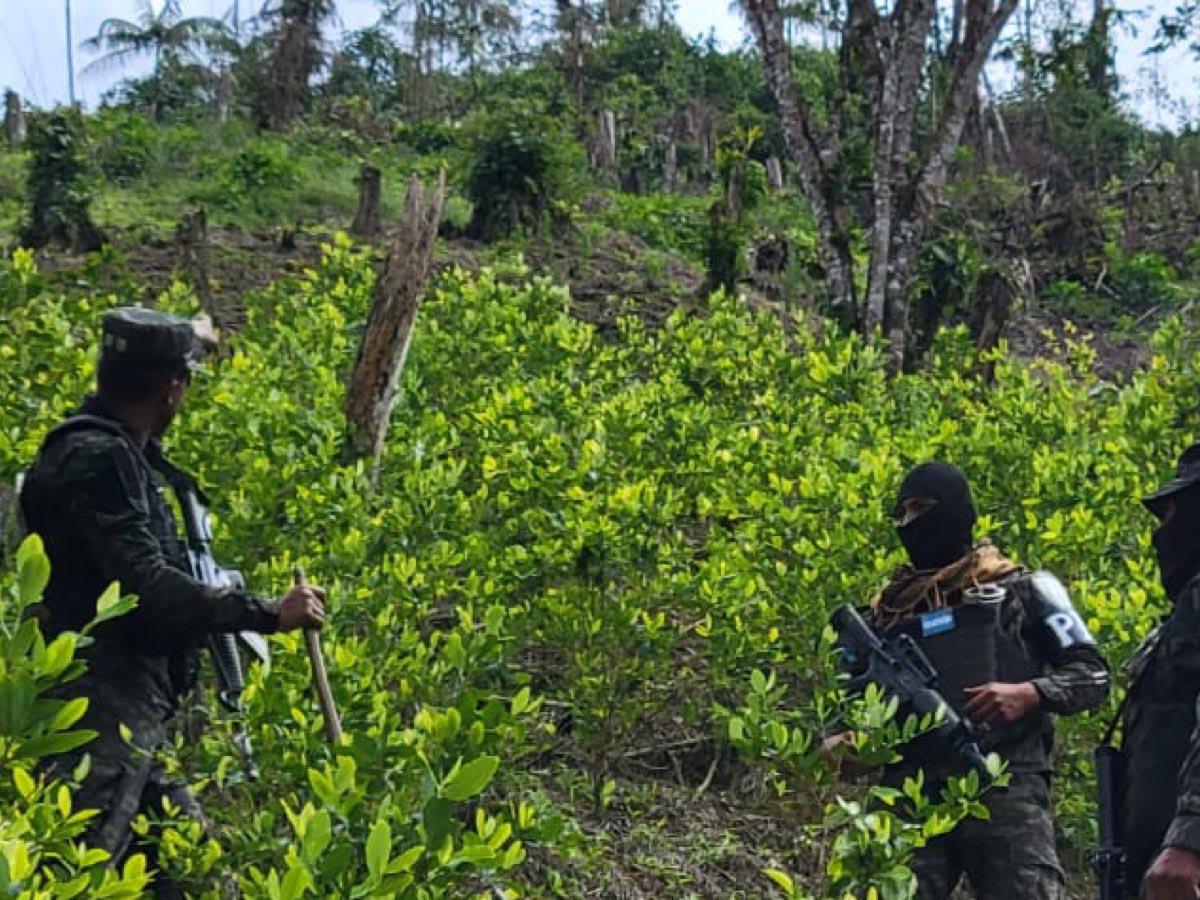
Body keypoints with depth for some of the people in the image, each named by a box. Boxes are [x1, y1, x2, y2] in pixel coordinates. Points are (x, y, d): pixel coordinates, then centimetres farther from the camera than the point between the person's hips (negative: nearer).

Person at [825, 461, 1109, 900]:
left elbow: (1092, 674, 9)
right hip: (910, 796, 3)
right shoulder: (885, 613, 23)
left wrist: (1029, 693, -10)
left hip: (1004, 788, -3)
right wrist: (841, 743, 3)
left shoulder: (1019, 589, 14)